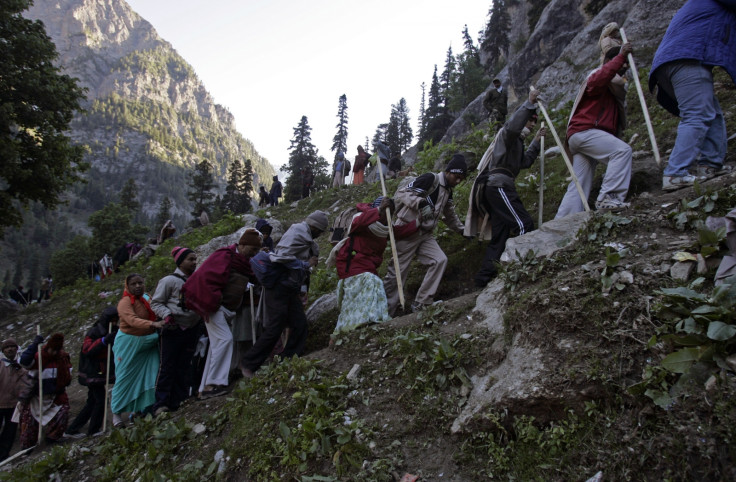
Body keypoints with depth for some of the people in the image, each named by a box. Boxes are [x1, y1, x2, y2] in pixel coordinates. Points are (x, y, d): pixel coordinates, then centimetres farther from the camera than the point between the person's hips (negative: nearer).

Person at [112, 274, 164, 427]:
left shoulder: (147, 298, 8)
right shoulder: (125, 302, -16)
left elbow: (154, 315, 18)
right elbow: (132, 320, -33)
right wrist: (153, 324, -46)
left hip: (148, 343, 6)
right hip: (129, 343, -6)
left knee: (147, 377, 4)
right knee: (125, 378, 0)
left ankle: (139, 409, 15)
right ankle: (116, 413, 13)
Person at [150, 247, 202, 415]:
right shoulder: (169, 280, -6)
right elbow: (156, 303, -4)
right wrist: (166, 314, -20)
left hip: (192, 330, 5)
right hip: (173, 330, -5)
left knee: (184, 367, 10)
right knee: (167, 366, -3)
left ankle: (178, 401, 18)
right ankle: (160, 404, 2)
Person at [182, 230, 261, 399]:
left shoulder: (243, 261, 16)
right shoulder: (224, 256, -12)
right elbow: (208, 278, -20)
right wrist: (210, 304, -22)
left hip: (224, 309, 10)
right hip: (215, 307, -10)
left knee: (217, 344, 9)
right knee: (224, 339, -19)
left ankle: (205, 388, 15)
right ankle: (212, 384, -17)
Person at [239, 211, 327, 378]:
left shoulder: (304, 235, 15)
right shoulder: (298, 233, -16)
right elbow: (282, 257, -26)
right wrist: (306, 264, -16)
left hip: (290, 288, 10)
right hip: (278, 287, -10)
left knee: (300, 324, 6)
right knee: (274, 329, -7)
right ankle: (248, 364, 6)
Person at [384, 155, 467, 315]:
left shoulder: (448, 191, 13)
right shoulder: (431, 179, -14)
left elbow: (450, 216, 29)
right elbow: (402, 193, -21)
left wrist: (462, 230, 28)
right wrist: (421, 202, -34)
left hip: (425, 234, 8)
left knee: (440, 260, -7)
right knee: (397, 271, -6)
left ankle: (421, 304, -1)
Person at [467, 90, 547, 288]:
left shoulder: (516, 141, 33)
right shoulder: (507, 133, 2)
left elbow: (525, 162, 33)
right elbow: (513, 125, -22)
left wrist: (536, 142, 32)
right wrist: (528, 104, -22)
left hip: (493, 188, 10)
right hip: (498, 184, -10)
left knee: (500, 235, 7)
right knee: (524, 223, -18)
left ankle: (484, 276, 5)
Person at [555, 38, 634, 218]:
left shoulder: (615, 86, 32)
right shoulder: (597, 75, 3)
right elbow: (598, 79, -25)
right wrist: (621, 56, -26)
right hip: (584, 131, -10)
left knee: (578, 186, 2)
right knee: (622, 150, -26)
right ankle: (609, 197, -31)